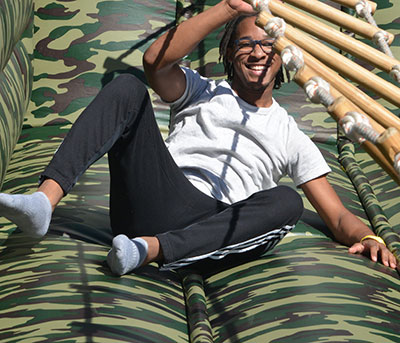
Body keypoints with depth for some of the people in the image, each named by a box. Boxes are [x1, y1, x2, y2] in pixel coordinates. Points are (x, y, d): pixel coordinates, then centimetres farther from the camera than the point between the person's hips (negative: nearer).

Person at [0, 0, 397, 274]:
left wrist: (365, 236, -8)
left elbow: (338, 217, 17)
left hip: (204, 229, 0)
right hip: (153, 196, 0)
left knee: (286, 202, -28)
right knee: (127, 87, -14)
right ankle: (46, 198, -33)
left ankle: (151, 248, -40)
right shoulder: (201, 92, 23)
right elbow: (155, 60, -1)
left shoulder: (292, 139, 23)